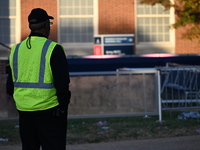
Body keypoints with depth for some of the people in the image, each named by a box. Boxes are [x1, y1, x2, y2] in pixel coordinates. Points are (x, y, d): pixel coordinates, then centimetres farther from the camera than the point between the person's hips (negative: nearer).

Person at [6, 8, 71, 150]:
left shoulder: (16, 49, 7)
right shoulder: (53, 49, -11)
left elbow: (10, 85, 11)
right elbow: (62, 82, -14)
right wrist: (63, 105, -2)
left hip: (24, 110, 5)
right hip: (49, 111, -5)